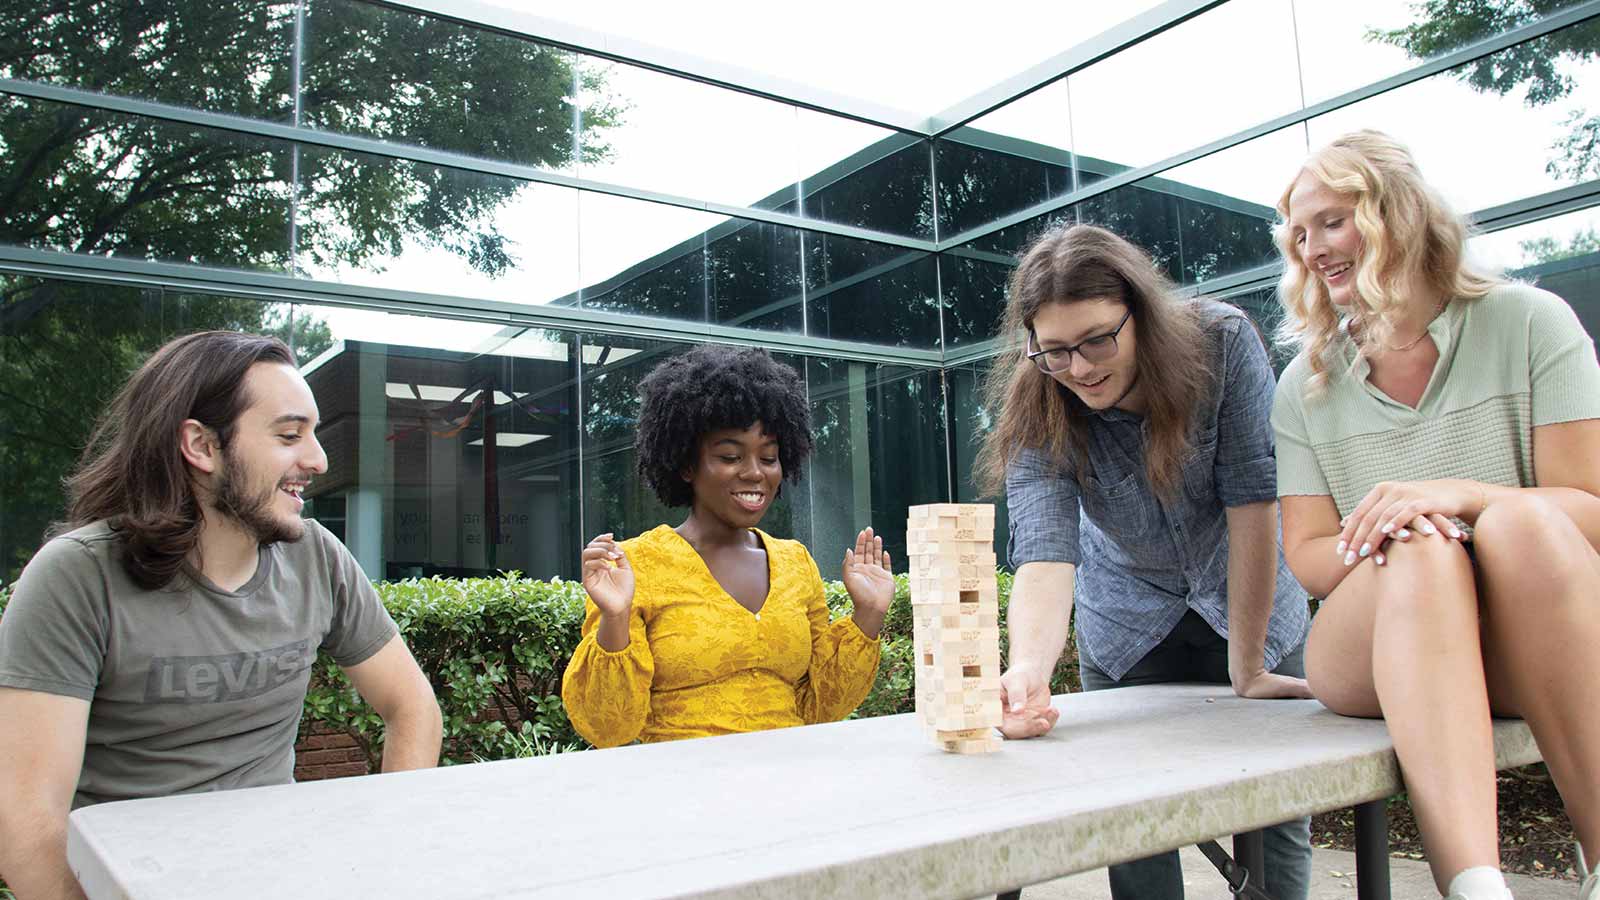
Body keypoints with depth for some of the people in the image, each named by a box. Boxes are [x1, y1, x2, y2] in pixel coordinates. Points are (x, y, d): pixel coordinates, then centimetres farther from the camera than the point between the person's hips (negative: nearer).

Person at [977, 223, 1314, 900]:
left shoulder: (1221, 342, -25)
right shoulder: (1036, 414, -24)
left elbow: (1252, 501, -24)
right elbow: (1044, 553, -36)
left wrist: (1248, 667, -21)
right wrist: (1029, 671, -56)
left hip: (1249, 600, 0)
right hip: (1130, 620, 0)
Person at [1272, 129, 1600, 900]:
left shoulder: (1527, 323, 2)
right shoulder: (1305, 387, 7)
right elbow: (1307, 556, 2)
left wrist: (1463, 495, -24)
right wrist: (1370, 549, -21)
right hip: (1377, 651, 1)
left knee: (1522, 522, -32)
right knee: (1421, 554, -32)